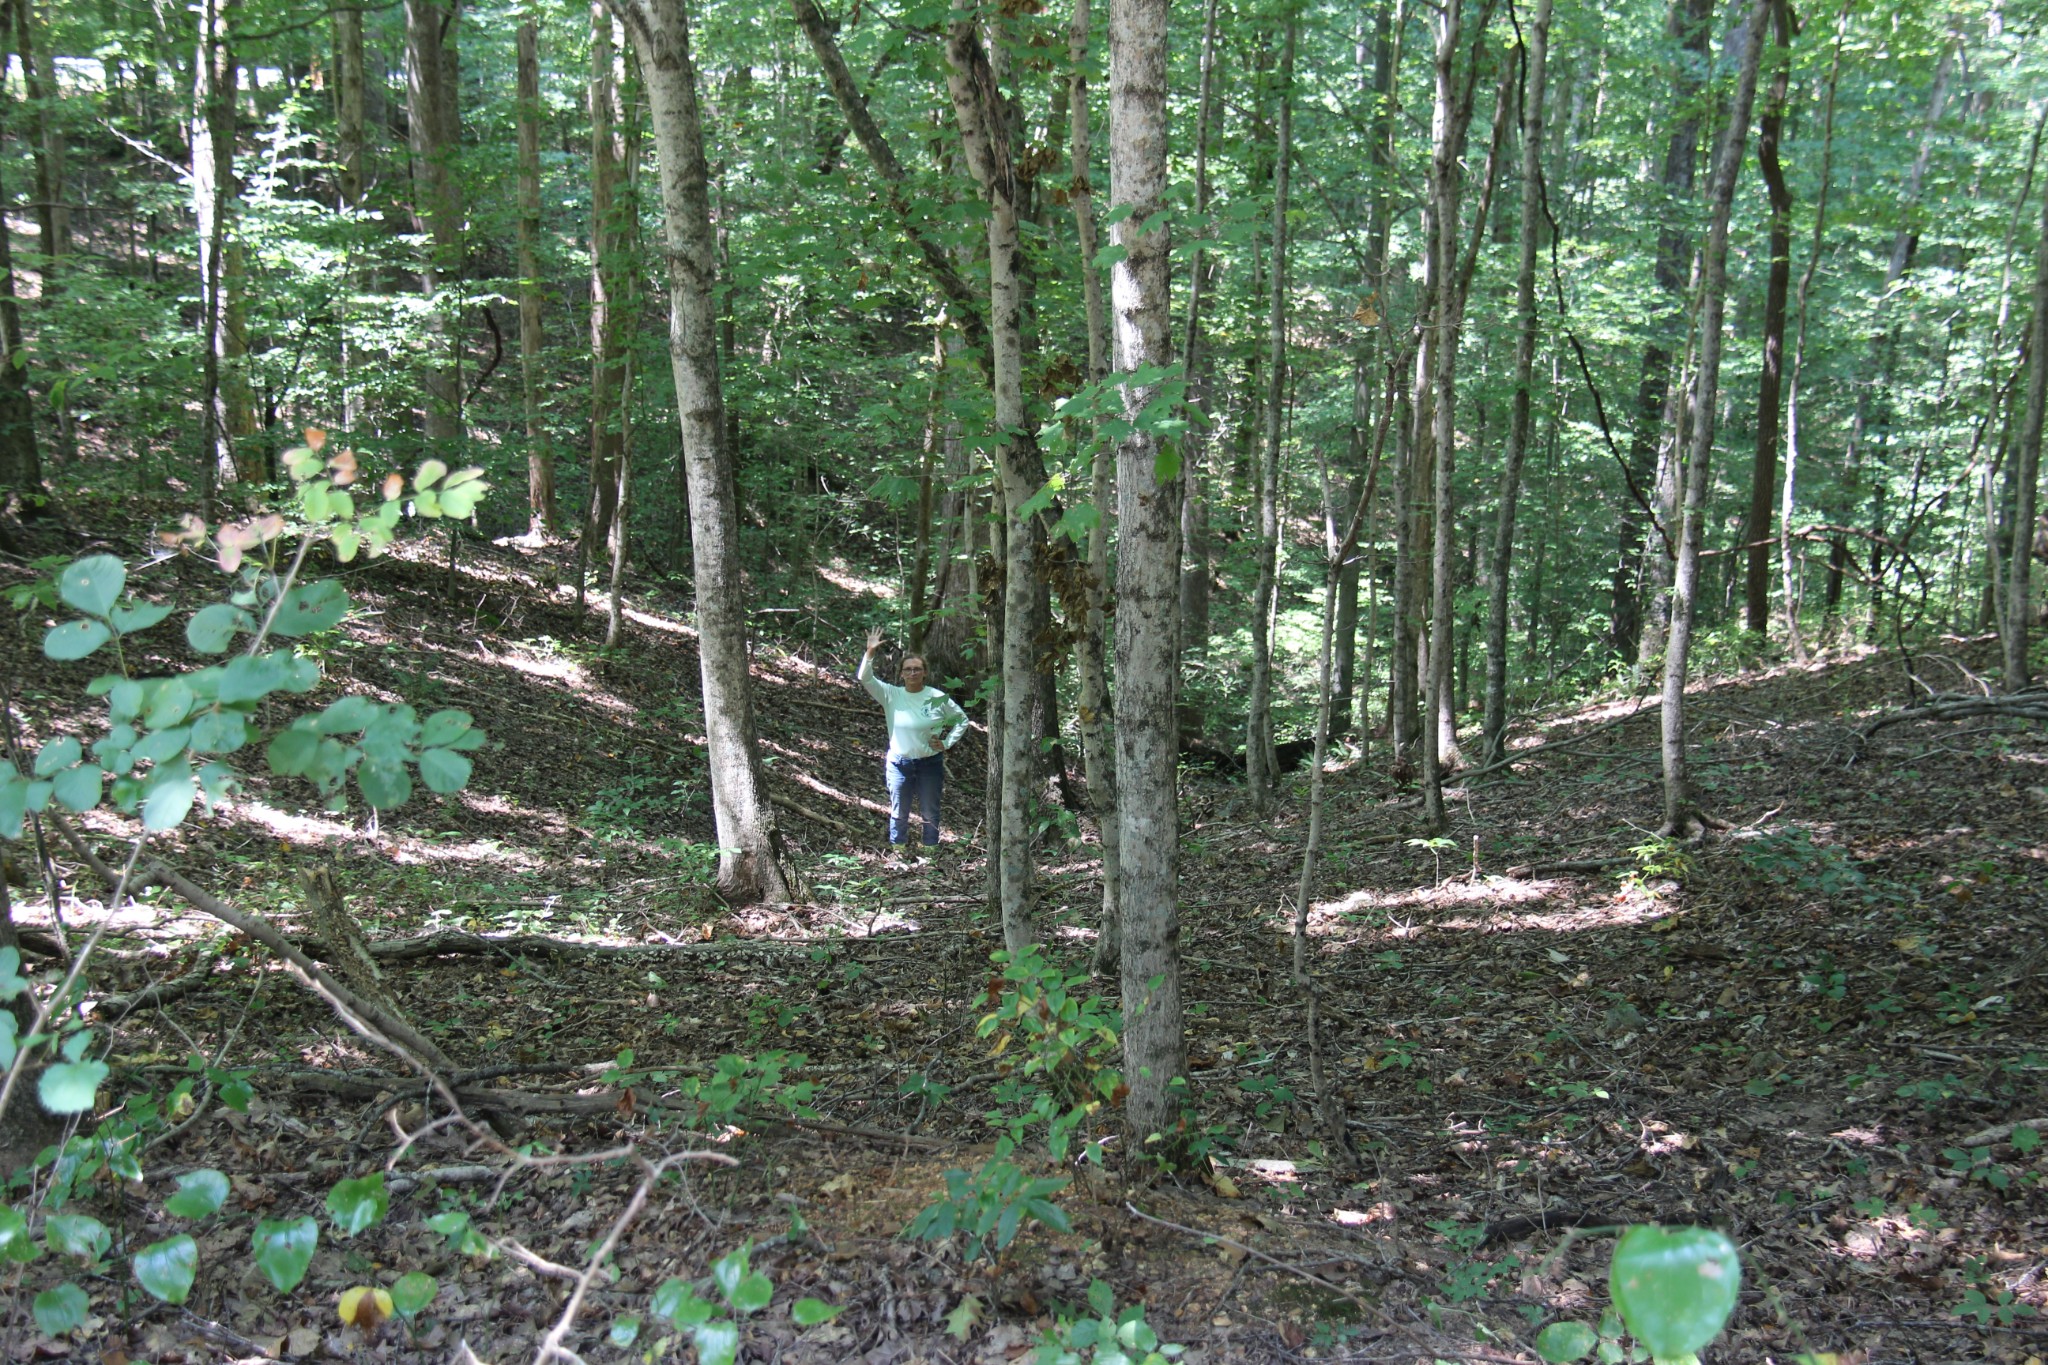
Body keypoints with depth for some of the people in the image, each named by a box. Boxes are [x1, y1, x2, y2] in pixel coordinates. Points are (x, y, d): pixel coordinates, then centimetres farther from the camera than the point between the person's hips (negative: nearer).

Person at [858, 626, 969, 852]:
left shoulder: (938, 698, -5)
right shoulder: (892, 695, -4)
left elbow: (961, 719, 6)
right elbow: (865, 679, -15)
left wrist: (947, 742, -4)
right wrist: (870, 653, -27)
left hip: (930, 763, 0)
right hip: (899, 763, 0)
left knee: (930, 813, 9)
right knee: (899, 814, 9)